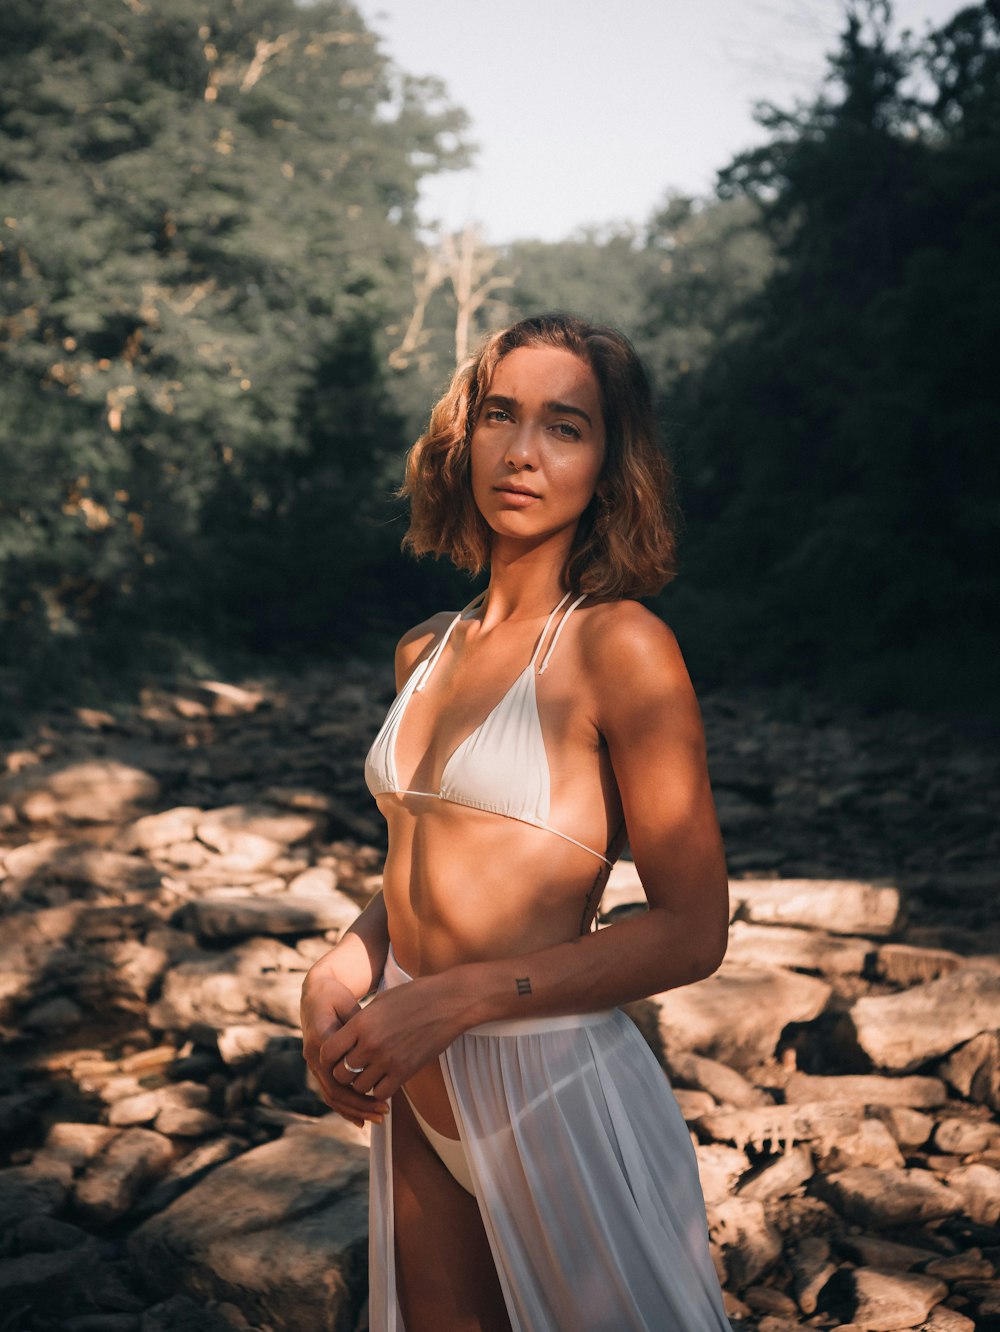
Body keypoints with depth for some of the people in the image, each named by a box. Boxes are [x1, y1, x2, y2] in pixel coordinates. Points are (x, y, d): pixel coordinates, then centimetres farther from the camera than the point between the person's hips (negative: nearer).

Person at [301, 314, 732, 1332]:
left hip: (553, 1089, -6)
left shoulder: (619, 646, -14)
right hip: (417, 1101, 6)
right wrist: (340, 971, -2)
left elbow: (691, 930, -15)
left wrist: (454, 998, -20)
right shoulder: (426, 652, 5)